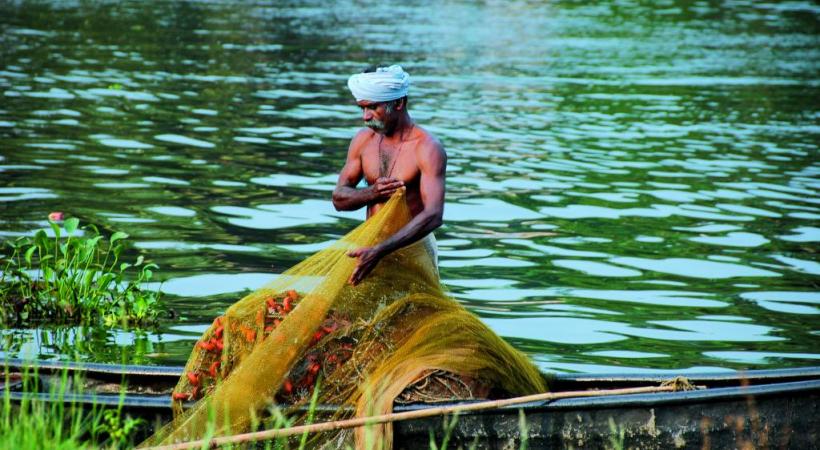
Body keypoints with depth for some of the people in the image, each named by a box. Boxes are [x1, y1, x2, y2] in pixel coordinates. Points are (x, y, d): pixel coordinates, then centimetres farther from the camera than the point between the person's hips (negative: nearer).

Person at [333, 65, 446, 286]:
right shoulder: (363, 140, 7)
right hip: (369, 244, 5)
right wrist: (373, 193, -14)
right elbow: (339, 198, 10)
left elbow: (433, 215, -25)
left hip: (411, 246, -5)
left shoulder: (427, 149, -13)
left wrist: (379, 251, -34)